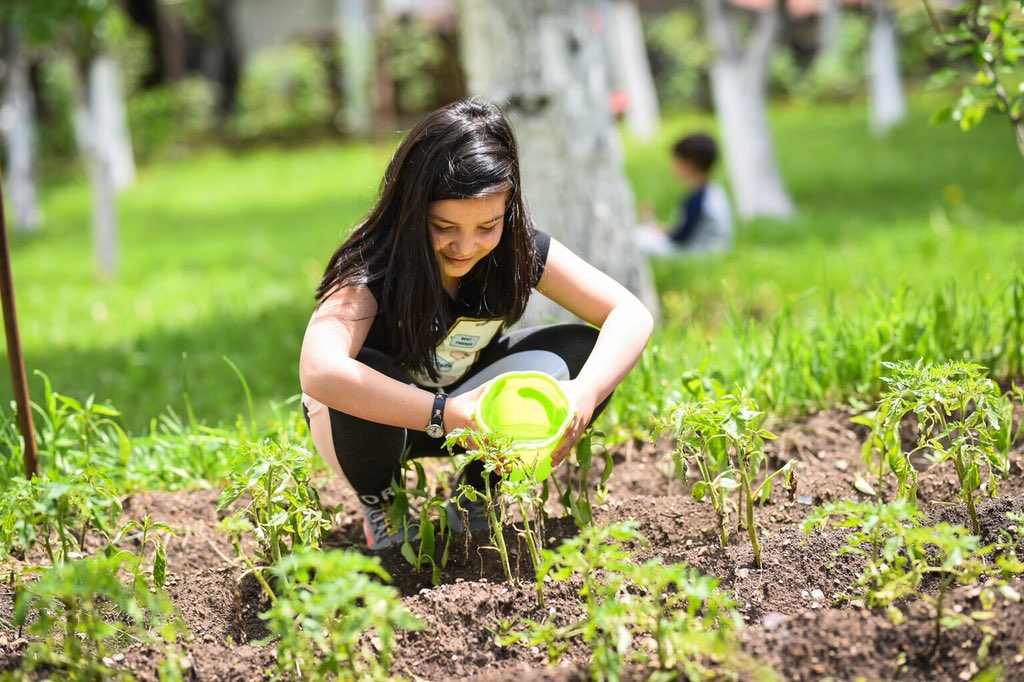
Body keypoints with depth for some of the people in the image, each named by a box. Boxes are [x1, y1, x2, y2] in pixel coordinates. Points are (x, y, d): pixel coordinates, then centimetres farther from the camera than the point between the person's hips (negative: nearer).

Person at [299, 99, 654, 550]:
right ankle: (378, 504, -5)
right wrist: (444, 414, -56)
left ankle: (476, 492, 4)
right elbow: (319, 372, -50)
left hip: (466, 399, 4)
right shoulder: (370, 269, -32)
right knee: (363, 374, -39)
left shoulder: (520, 250, -20)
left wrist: (584, 394, -39)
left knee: (583, 352, -19)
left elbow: (631, 315, -20)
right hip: (381, 421, -4)